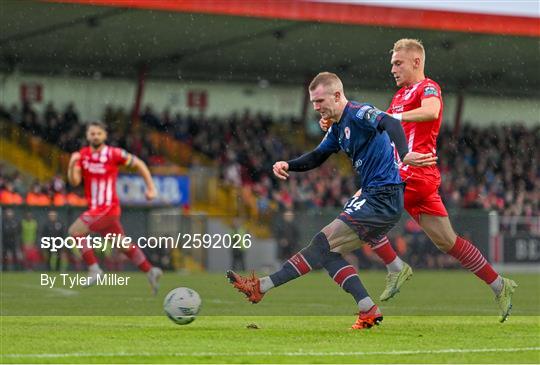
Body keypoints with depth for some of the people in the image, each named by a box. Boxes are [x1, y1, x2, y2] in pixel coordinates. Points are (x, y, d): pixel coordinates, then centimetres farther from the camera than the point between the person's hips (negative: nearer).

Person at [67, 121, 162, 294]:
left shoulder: (114, 154, -10)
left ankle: (94, 269, -11)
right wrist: (72, 164, -21)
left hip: (107, 207, -7)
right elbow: (74, 181, -2)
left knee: (75, 231, -15)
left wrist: (151, 188, -3)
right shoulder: (82, 155, 5)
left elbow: (139, 164, 0)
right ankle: (150, 271, 24)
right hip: (95, 208, 7)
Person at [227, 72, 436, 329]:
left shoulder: (358, 114, -13)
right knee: (330, 252, 6)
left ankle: (262, 287, -11)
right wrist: (288, 165, 5)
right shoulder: (338, 129, 17)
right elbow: (316, 158, 25)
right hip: (374, 197, 10)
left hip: (383, 199, -10)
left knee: (324, 243, -10)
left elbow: (390, 123, -31)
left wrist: (404, 154, -49)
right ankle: (368, 312, 0)